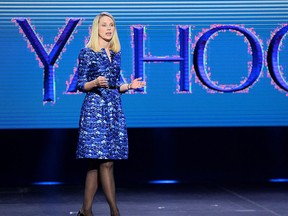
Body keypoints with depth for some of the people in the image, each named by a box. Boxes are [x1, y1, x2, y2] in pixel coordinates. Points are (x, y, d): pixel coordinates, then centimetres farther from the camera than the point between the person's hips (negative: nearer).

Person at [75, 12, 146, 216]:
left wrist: (129, 86, 3)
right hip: (95, 109, -6)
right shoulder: (87, 52, -2)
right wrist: (96, 83, -22)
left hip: (114, 109, 6)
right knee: (105, 162, -9)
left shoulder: (116, 54, 15)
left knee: (97, 163, 5)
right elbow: (81, 85, -3)